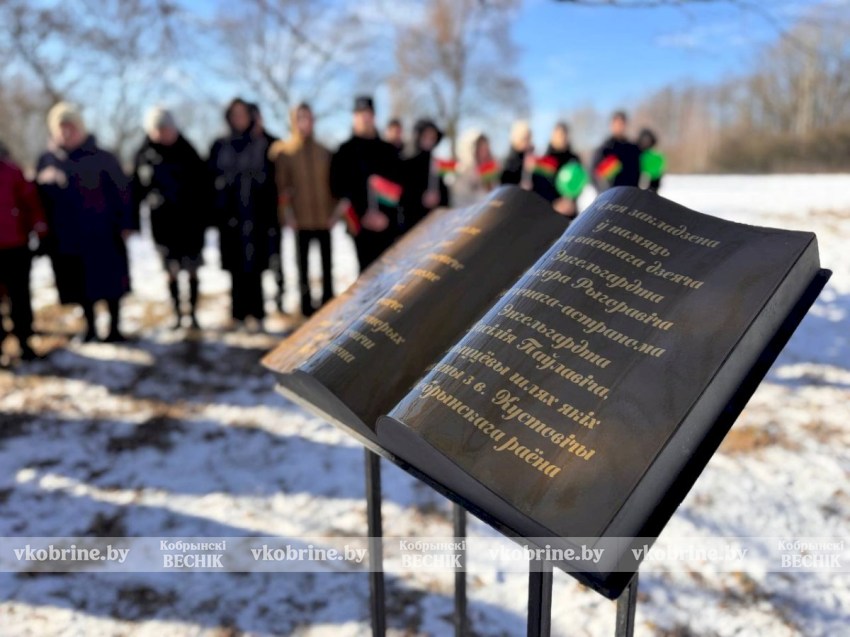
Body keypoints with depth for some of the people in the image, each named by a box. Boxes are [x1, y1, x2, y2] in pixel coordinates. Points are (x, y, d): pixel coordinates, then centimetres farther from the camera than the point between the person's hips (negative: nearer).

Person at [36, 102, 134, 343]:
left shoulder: (102, 158, -4)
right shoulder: (47, 161, 5)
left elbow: (122, 190, -5)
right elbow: (39, 195, 11)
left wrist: (125, 224, -9)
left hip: (102, 234, -3)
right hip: (66, 237, 3)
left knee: (110, 281, 4)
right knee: (80, 285, 10)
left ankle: (114, 327, 18)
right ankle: (90, 327, 26)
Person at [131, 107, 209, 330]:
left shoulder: (187, 152, 1)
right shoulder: (144, 154, 4)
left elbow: (202, 185, 1)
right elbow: (137, 187, 5)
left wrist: (202, 214, -5)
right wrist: (134, 216, 0)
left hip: (190, 219, -1)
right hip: (162, 220, 1)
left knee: (192, 269, 3)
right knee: (171, 270, 6)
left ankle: (193, 312, 13)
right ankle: (177, 314, 14)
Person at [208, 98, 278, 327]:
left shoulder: (262, 146, 7)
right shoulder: (219, 147, 10)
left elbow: (271, 182, 4)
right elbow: (212, 179, 7)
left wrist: (272, 215, -2)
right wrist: (214, 213, -2)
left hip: (256, 214, -1)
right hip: (230, 214, 1)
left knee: (255, 263, -2)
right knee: (236, 264, 1)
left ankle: (257, 311, 5)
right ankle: (239, 312, 8)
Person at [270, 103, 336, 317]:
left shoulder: (324, 152, 10)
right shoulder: (284, 152, 2)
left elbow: (333, 184, 11)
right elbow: (282, 186, -1)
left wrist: (333, 212, 3)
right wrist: (288, 214, -8)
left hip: (324, 218, 2)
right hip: (301, 219, -2)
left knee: (327, 263, 5)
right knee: (303, 263, 4)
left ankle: (328, 303, 14)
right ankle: (306, 304, 12)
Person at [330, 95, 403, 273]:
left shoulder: (388, 150, 13)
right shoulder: (345, 151, 5)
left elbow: (397, 183, 9)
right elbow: (339, 188, -2)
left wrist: (385, 214, -7)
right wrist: (363, 215, -12)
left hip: (388, 223, 3)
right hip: (362, 224, -3)